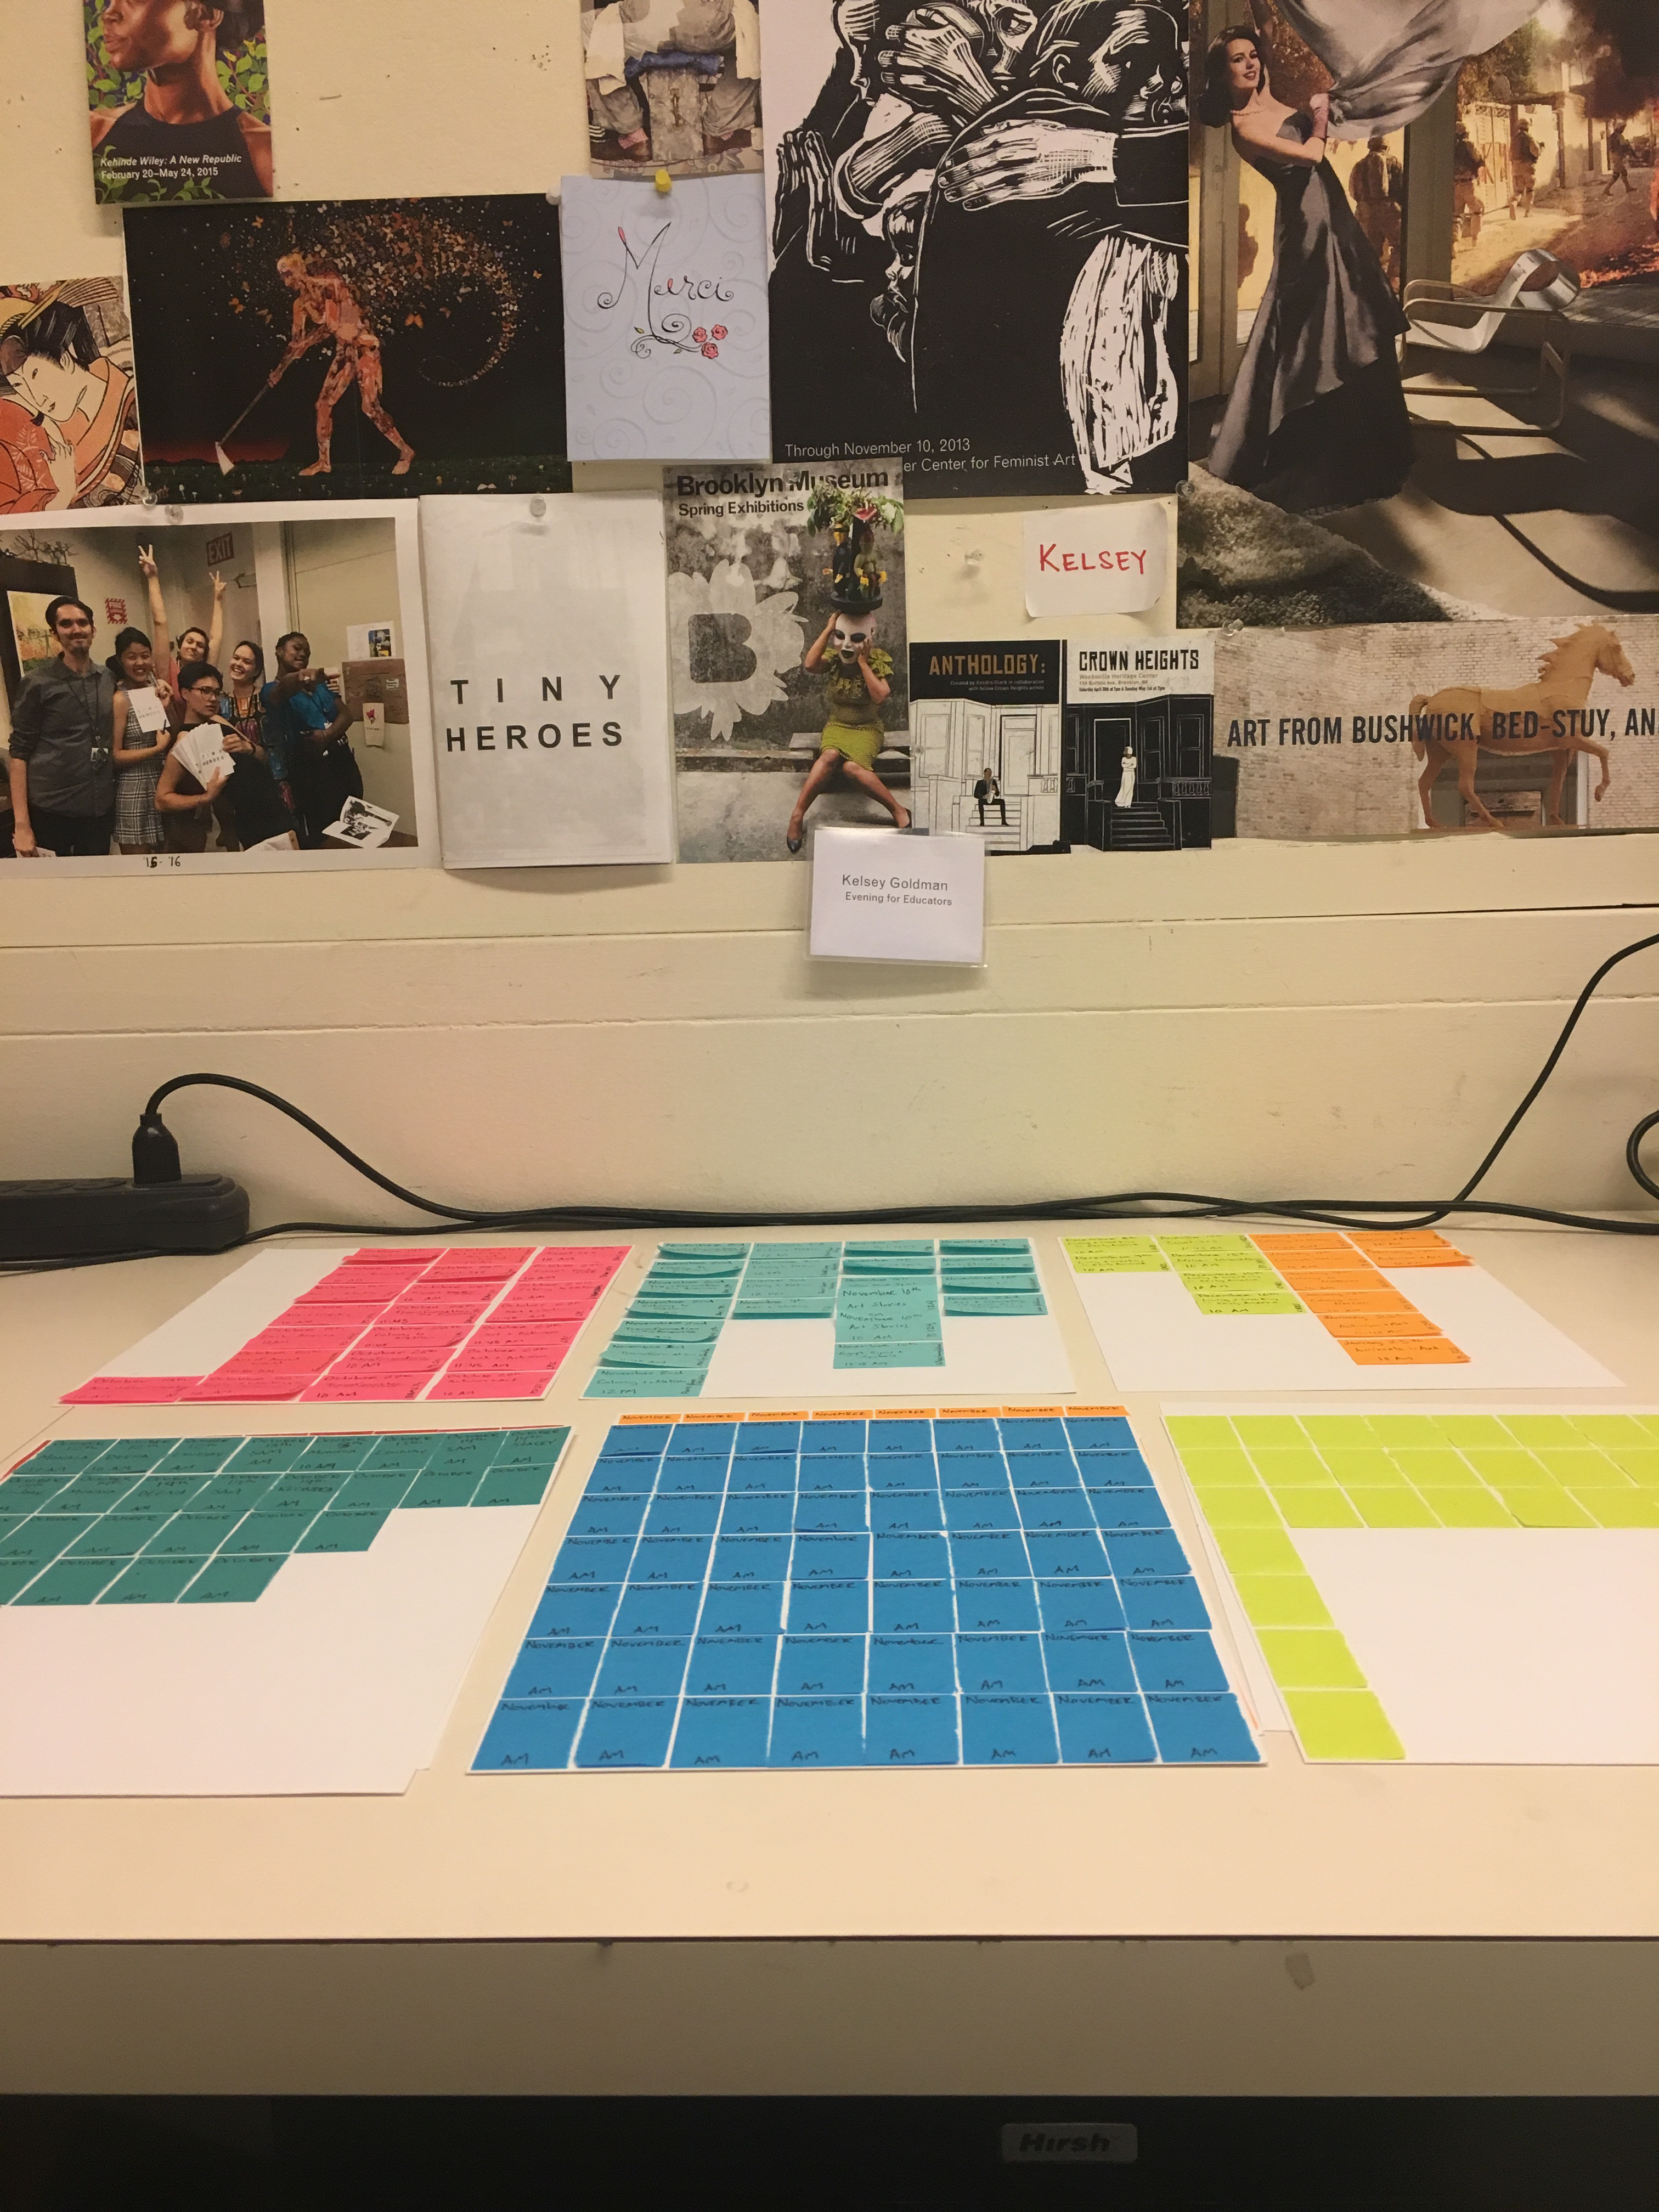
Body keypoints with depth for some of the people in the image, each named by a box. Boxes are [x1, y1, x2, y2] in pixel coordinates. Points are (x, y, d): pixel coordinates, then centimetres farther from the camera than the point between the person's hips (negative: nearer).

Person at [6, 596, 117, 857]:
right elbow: (19, 754, -6)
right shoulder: (38, 685, -4)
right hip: (50, 813, -4)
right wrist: (21, 824, -14)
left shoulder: (109, 680, 9)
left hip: (100, 811, 4)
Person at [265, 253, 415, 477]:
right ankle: (324, 461, 11)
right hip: (344, 351, 8)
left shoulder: (329, 284, -11)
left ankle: (405, 451, -3)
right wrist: (280, 370, 17)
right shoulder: (302, 303, 12)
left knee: (370, 406, -15)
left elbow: (336, 322, -19)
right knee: (324, 403, 4)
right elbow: (298, 340, 18)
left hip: (362, 346, -8)